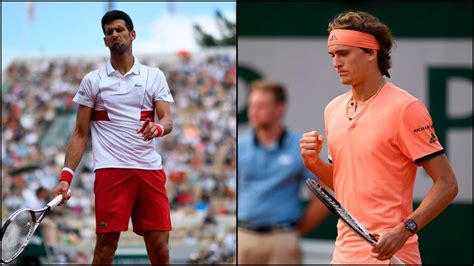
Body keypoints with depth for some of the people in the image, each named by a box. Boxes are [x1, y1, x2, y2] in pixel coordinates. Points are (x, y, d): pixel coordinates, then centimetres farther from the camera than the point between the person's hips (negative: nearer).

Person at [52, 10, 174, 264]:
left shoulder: (154, 76, 11)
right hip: (110, 170, -1)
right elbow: (80, 134, 8)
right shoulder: (92, 81, 9)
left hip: (150, 169, 1)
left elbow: (167, 120, 1)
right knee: (106, 244, -7)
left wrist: (157, 128, -24)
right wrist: (66, 176, -4)